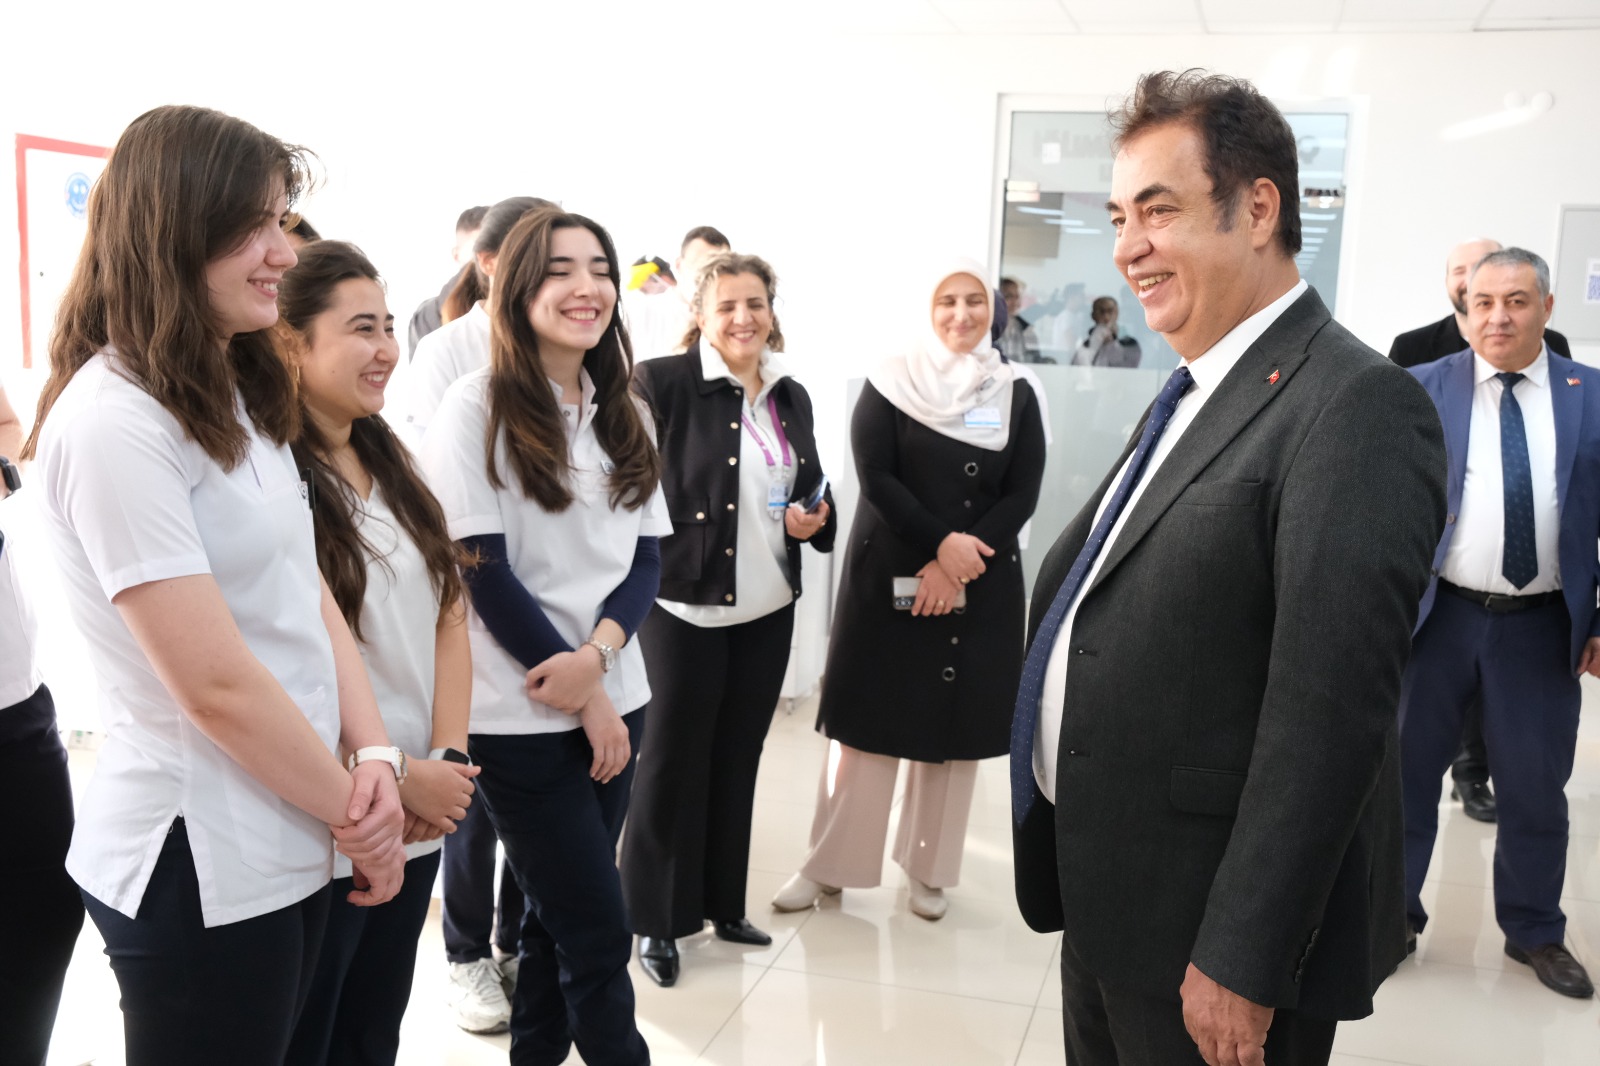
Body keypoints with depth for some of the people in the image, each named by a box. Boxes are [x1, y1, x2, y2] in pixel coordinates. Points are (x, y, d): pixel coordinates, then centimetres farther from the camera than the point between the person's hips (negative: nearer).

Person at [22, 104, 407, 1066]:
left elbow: (311, 596, 7)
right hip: (201, 873, -8)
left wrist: (374, 752, -7)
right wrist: (358, 814, -10)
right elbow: (217, 683, -22)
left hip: (291, 844, 8)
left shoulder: (240, 398, 10)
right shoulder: (112, 419, -19)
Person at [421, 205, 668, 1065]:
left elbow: (647, 557, 7)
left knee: (559, 916, 16)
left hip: (614, 700, 6)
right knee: (599, 932, 1)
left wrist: (596, 654, -13)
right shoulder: (477, 405, -9)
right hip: (520, 715, -6)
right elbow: (484, 571, -12)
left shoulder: (623, 414, 9)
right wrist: (581, 697, -11)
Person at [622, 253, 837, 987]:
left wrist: (815, 518, -2)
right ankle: (655, 919, 20)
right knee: (672, 761, 5)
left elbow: (813, 489, 19)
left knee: (738, 758, 16)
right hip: (684, 605, -6)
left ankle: (723, 902, 31)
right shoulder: (661, 384, -11)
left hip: (768, 608, 6)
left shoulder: (792, 398, 9)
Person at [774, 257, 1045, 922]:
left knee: (956, 725, 7)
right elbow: (876, 478, -8)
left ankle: (928, 868, 22)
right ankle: (830, 865, 15)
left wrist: (957, 565, -12)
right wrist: (942, 542, -18)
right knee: (869, 720, 1)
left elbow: (1022, 495, -1)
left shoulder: (1016, 397, 6)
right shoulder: (890, 383, 0)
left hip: (980, 585, 2)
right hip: (888, 576, -2)